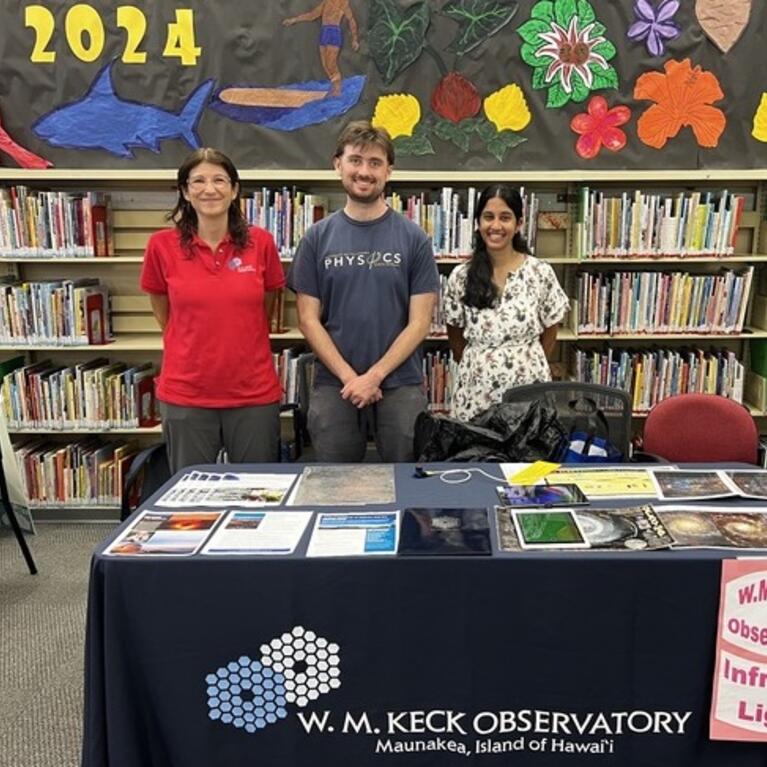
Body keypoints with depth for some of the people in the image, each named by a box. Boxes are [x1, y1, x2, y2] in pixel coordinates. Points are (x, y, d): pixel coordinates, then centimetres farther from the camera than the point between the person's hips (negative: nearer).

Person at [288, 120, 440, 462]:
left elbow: (419, 322, -3)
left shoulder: (414, 238, 0)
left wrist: (375, 375, -11)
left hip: (401, 386, -1)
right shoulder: (318, 237, 3)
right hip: (334, 387, 1)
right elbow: (308, 319, 1)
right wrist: (349, 376, -9)